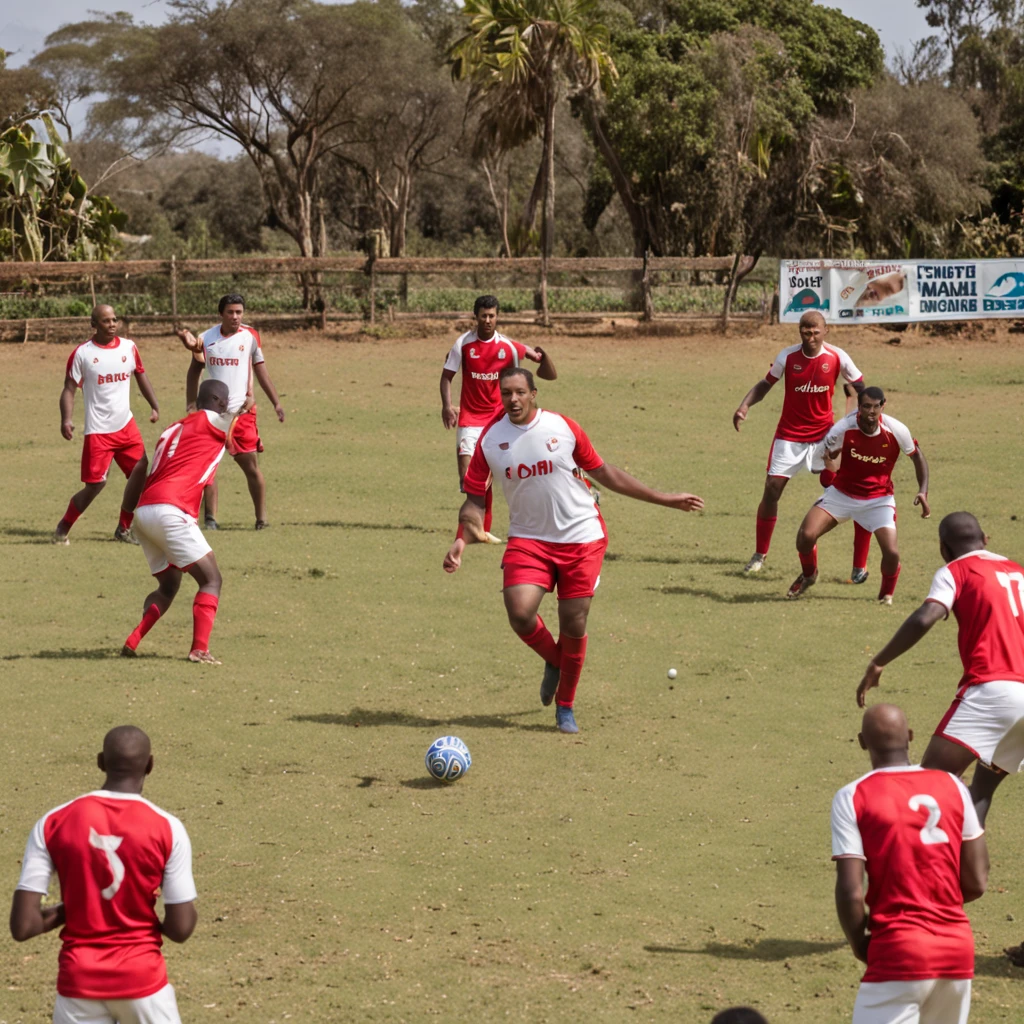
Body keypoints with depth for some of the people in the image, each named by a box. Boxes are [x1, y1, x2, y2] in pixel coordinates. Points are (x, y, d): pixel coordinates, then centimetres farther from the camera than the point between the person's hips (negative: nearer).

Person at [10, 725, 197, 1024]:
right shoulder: (167, 829, -9)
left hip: (79, 981, 1)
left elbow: (23, 926, -9)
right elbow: (180, 928, -8)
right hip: (142, 978, -1)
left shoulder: (53, 823, -5)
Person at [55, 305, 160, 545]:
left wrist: (154, 406, 9)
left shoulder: (128, 347, 5)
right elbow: (69, 389, -6)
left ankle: (124, 529, 18)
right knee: (96, 484, -9)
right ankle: (63, 529, 7)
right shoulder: (82, 353, -7)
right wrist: (66, 419, -21)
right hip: (98, 431, -5)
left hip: (126, 425, 5)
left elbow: (141, 376, 18)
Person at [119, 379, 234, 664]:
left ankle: (132, 643, 5)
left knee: (168, 587, 21)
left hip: (144, 512, 8)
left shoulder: (172, 430, 26)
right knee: (211, 580, -2)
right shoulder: (211, 421, 6)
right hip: (170, 512, -8)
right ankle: (199, 648, -16)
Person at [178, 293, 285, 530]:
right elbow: (195, 370, 11)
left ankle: (261, 518, 5)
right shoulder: (206, 339, 2)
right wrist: (191, 403, 3)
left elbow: (260, 369, 8)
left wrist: (276, 402, 6)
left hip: (242, 412, -1)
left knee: (251, 466, -2)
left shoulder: (250, 336, 1)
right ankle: (210, 518, 7)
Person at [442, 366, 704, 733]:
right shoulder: (489, 440, -2)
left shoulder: (563, 427, -4)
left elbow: (602, 472, 7)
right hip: (528, 540, 1)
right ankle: (554, 661, 14)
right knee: (520, 613, -20)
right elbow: (474, 497, 5)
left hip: (582, 538, 0)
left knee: (573, 625, 0)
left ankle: (565, 706, 22)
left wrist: (665, 499, 9)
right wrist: (464, 538, -15)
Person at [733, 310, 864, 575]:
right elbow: (765, 385, 1)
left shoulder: (837, 358, -10)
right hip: (789, 435, 0)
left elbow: (861, 386, 1)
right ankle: (759, 555, 8)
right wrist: (745, 405, -16)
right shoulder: (787, 357, -9)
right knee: (772, 489, -5)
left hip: (823, 434, 0)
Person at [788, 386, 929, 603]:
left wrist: (923, 491, -9)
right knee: (806, 535, -15)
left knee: (891, 552, -20)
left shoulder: (896, 430, -18)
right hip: (842, 493, 1)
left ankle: (886, 594, 15)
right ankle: (808, 575, 21)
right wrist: (828, 458, -30)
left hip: (879, 498, -1)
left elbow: (917, 455, -1)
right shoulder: (843, 429, -20)